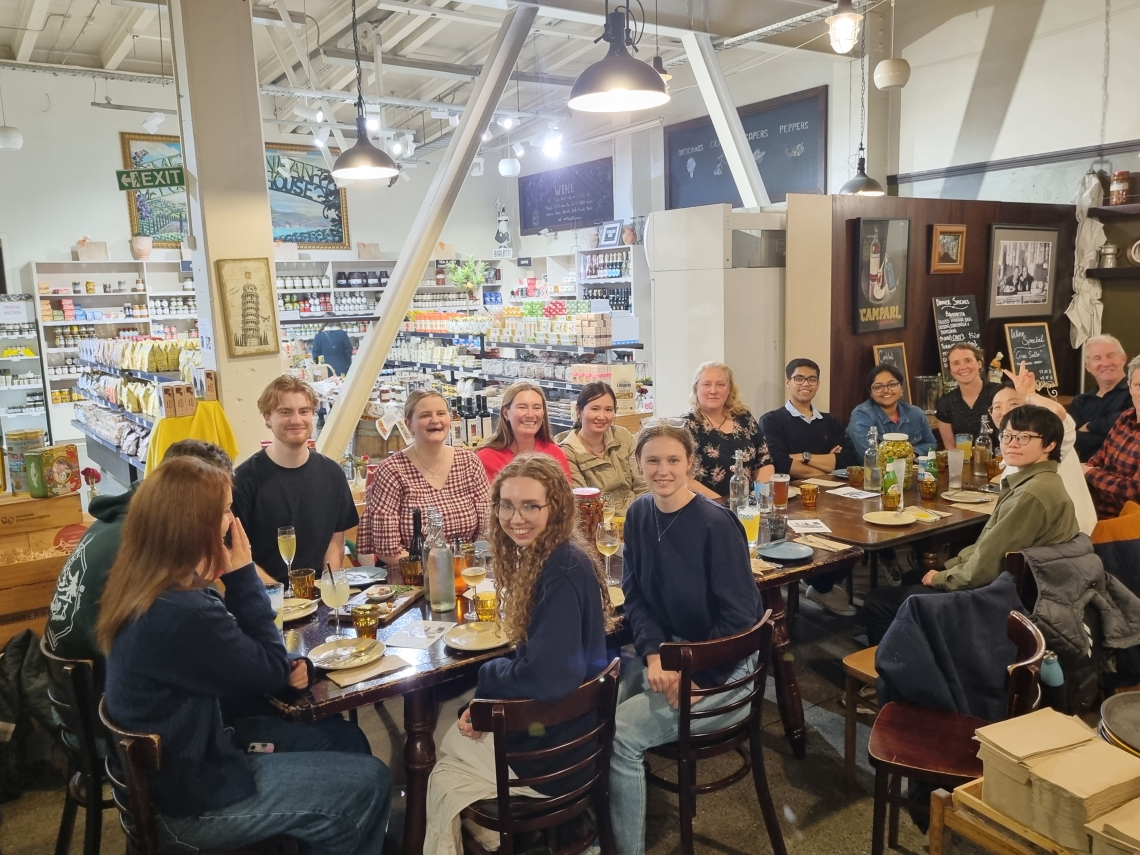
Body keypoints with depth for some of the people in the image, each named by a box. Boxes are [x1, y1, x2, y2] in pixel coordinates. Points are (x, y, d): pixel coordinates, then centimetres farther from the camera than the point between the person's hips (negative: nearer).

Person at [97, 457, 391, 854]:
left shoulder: (144, 586, -2)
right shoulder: (182, 614, -34)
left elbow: (241, 656, 9)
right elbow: (274, 671, -18)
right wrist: (242, 575, -17)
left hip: (177, 767, 9)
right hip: (195, 803, -9)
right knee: (371, 782, 0)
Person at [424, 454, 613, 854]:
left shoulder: (563, 571, -26)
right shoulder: (541, 559, 2)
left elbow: (549, 677, -32)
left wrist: (488, 676, -13)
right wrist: (485, 700, -5)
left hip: (555, 749, -8)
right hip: (549, 723, 8)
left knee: (443, 745, 11)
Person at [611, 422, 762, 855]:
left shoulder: (716, 523, -20)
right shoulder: (638, 514, -1)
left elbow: (739, 616, -19)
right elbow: (635, 594, 1)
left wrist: (691, 673, -18)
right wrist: (653, 654, -14)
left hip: (720, 665, -6)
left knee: (620, 736, -18)